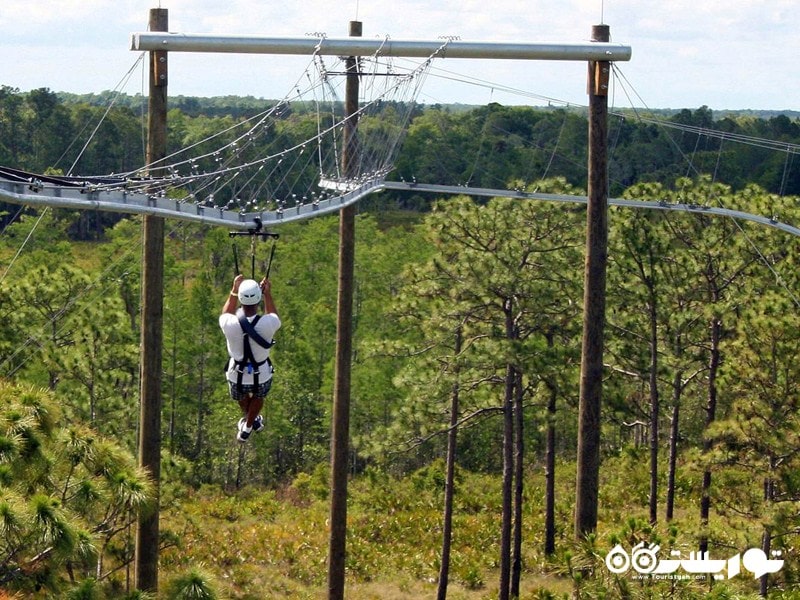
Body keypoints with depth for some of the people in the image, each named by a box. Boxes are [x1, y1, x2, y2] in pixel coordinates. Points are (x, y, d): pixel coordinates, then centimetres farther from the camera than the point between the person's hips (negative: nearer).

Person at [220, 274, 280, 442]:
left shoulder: (230, 324, -29)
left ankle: (250, 420, 63)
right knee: (258, 396, 36)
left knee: (242, 397, 36)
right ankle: (248, 426, 54)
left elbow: (225, 315, 0)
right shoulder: (267, 323, -30)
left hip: (237, 376, 1)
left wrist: (234, 291, 2)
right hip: (262, 376, -1)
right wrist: (268, 294, 4)